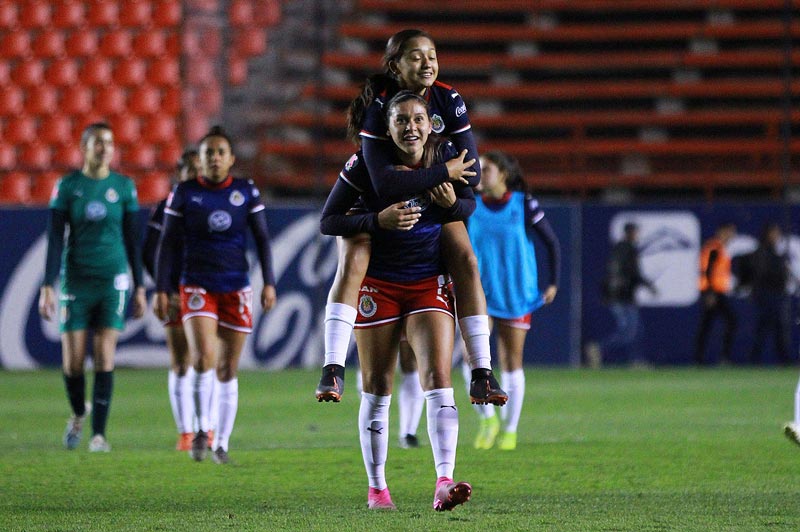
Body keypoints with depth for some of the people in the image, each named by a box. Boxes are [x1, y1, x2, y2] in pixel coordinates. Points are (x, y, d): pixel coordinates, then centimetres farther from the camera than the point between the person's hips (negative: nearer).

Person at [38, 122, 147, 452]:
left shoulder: (124, 186, 3)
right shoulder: (67, 186, 0)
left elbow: (133, 240, 8)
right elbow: (55, 239, -3)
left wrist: (140, 288, 6)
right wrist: (48, 286, -9)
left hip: (113, 280, 0)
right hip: (75, 280, 0)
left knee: (104, 358, -8)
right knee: (73, 362, -1)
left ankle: (99, 434, -3)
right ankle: (78, 415, 28)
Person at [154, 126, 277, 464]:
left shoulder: (246, 192, 3)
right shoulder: (184, 193, 0)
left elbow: (262, 239, 7)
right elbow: (168, 243, 3)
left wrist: (269, 283, -2)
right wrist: (161, 289, -3)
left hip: (236, 290, 2)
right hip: (197, 287, -2)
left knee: (228, 370, 5)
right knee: (203, 358, -21)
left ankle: (221, 443, 15)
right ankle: (202, 429, -4)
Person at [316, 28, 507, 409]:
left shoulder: (448, 101, -16)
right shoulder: (378, 106, -28)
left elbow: (471, 170, -18)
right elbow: (383, 182, -39)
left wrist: (417, 177, -28)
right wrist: (443, 173, -35)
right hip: (371, 201, -3)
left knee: (466, 258, -16)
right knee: (353, 260, -27)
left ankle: (481, 375, -15)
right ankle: (332, 370, -28)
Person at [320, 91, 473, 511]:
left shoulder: (446, 158, -4)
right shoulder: (365, 165, -12)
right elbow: (327, 221, -8)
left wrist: (452, 203, -14)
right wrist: (378, 219, -23)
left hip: (430, 284, 1)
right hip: (379, 284, -1)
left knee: (438, 380, -16)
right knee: (377, 389, 5)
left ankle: (444, 483, -25)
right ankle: (376, 487, 19)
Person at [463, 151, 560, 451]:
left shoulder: (524, 205, -5)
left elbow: (552, 243, 3)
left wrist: (553, 283, -1)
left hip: (516, 295, -1)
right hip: (481, 293, 1)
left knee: (512, 362, 3)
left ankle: (510, 429, 14)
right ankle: (487, 419, 0)